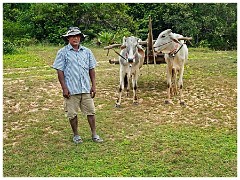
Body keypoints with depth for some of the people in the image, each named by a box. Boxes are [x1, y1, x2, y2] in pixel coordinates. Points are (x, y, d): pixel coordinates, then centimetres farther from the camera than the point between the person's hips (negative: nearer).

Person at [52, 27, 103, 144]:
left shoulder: (87, 52, 8)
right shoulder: (62, 53, -1)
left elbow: (91, 69, 11)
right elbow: (60, 71, -3)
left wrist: (93, 85, 6)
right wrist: (64, 88, -9)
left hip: (86, 89, 3)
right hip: (71, 90, -2)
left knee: (91, 111, 7)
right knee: (72, 114, 7)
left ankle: (94, 134, 19)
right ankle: (76, 135, 24)